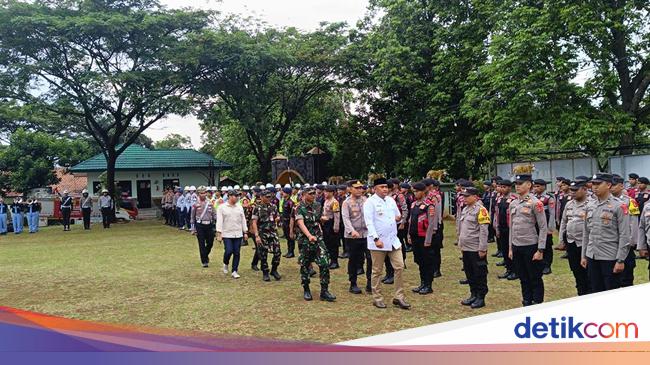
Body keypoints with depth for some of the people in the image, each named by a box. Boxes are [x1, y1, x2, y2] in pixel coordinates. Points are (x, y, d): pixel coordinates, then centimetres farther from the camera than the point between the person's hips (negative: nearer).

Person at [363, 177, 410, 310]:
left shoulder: (391, 200, 11)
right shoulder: (370, 202, -9)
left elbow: (397, 215, 21)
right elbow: (369, 222, -15)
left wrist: (399, 218, -4)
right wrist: (376, 239, -23)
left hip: (393, 240, 6)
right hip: (378, 242, -6)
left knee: (399, 267, 2)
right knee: (377, 271, 5)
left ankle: (399, 297, 12)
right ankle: (377, 298, 17)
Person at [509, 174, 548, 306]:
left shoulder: (535, 203, -10)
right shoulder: (513, 203, 8)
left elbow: (543, 228, -11)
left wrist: (540, 250, -14)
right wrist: (511, 248, 13)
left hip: (531, 247, -6)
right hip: (516, 247, 6)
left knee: (535, 279, 6)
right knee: (523, 279, 14)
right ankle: (526, 304, 25)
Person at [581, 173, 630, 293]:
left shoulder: (619, 206, -9)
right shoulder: (590, 206, 8)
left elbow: (624, 236, -10)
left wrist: (620, 260, -13)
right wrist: (584, 256, 12)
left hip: (610, 258, -5)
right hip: (592, 257, 5)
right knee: (596, 292, 13)